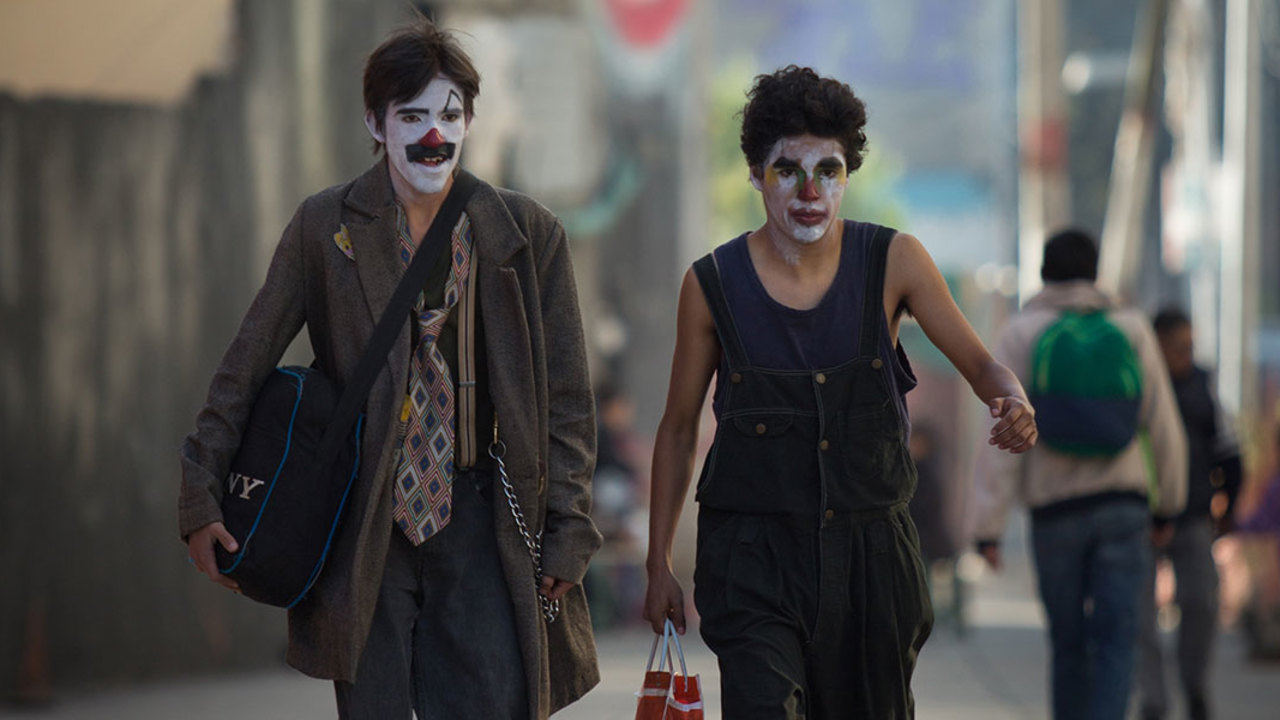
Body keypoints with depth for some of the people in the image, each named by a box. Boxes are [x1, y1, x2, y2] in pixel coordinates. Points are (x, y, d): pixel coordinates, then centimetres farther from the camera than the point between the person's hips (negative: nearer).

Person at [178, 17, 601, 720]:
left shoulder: (528, 234, 2)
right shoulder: (326, 227, 0)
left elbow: (565, 399, 6)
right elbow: (244, 367, 3)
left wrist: (567, 532, 1)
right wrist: (203, 498, -2)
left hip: (478, 523, 0)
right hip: (363, 526, 0)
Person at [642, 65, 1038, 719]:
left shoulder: (893, 261, -2)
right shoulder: (713, 285, -3)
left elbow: (979, 363, 2)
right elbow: (678, 430, 6)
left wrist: (1013, 403, -23)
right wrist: (658, 564, 6)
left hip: (870, 553, 2)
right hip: (753, 558, -2)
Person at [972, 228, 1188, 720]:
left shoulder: (1021, 334, -2)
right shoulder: (1132, 330, 3)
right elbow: (1164, 427, 4)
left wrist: (988, 526, -8)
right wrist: (1170, 500, 20)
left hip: (1055, 512, 0)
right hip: (1122, 504, 0)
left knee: (1068, 643, 14)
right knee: (1116, 641, -5)